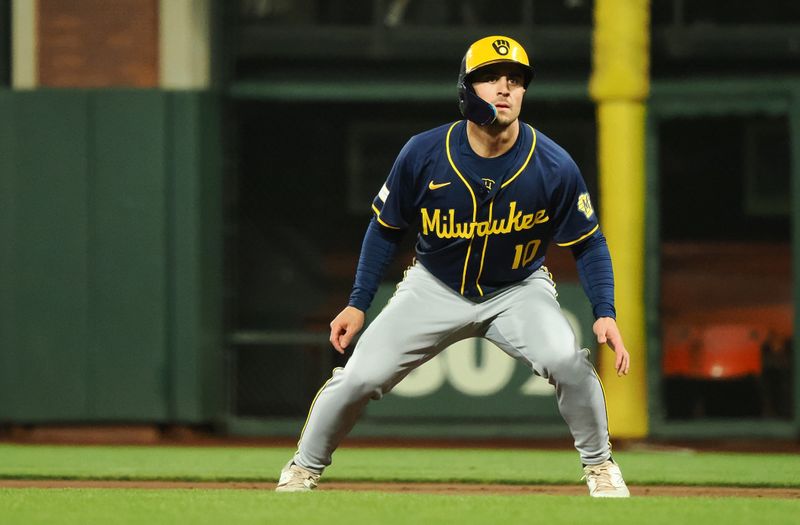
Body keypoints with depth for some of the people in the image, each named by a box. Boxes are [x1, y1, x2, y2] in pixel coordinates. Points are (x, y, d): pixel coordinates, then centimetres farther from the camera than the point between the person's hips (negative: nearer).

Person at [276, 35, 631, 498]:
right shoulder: (422, 155, -19)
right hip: (436, 288, 1)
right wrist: (358, 304, -3)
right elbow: (386, 229, -3)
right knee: (361, 376, -9)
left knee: (568, 360, -28)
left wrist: (606, 313, -21)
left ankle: (600, 466, -4)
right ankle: (304, 470, 17)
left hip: (518, 290, -1)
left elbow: (589, 244, -8)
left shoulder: (555, 167, -20)